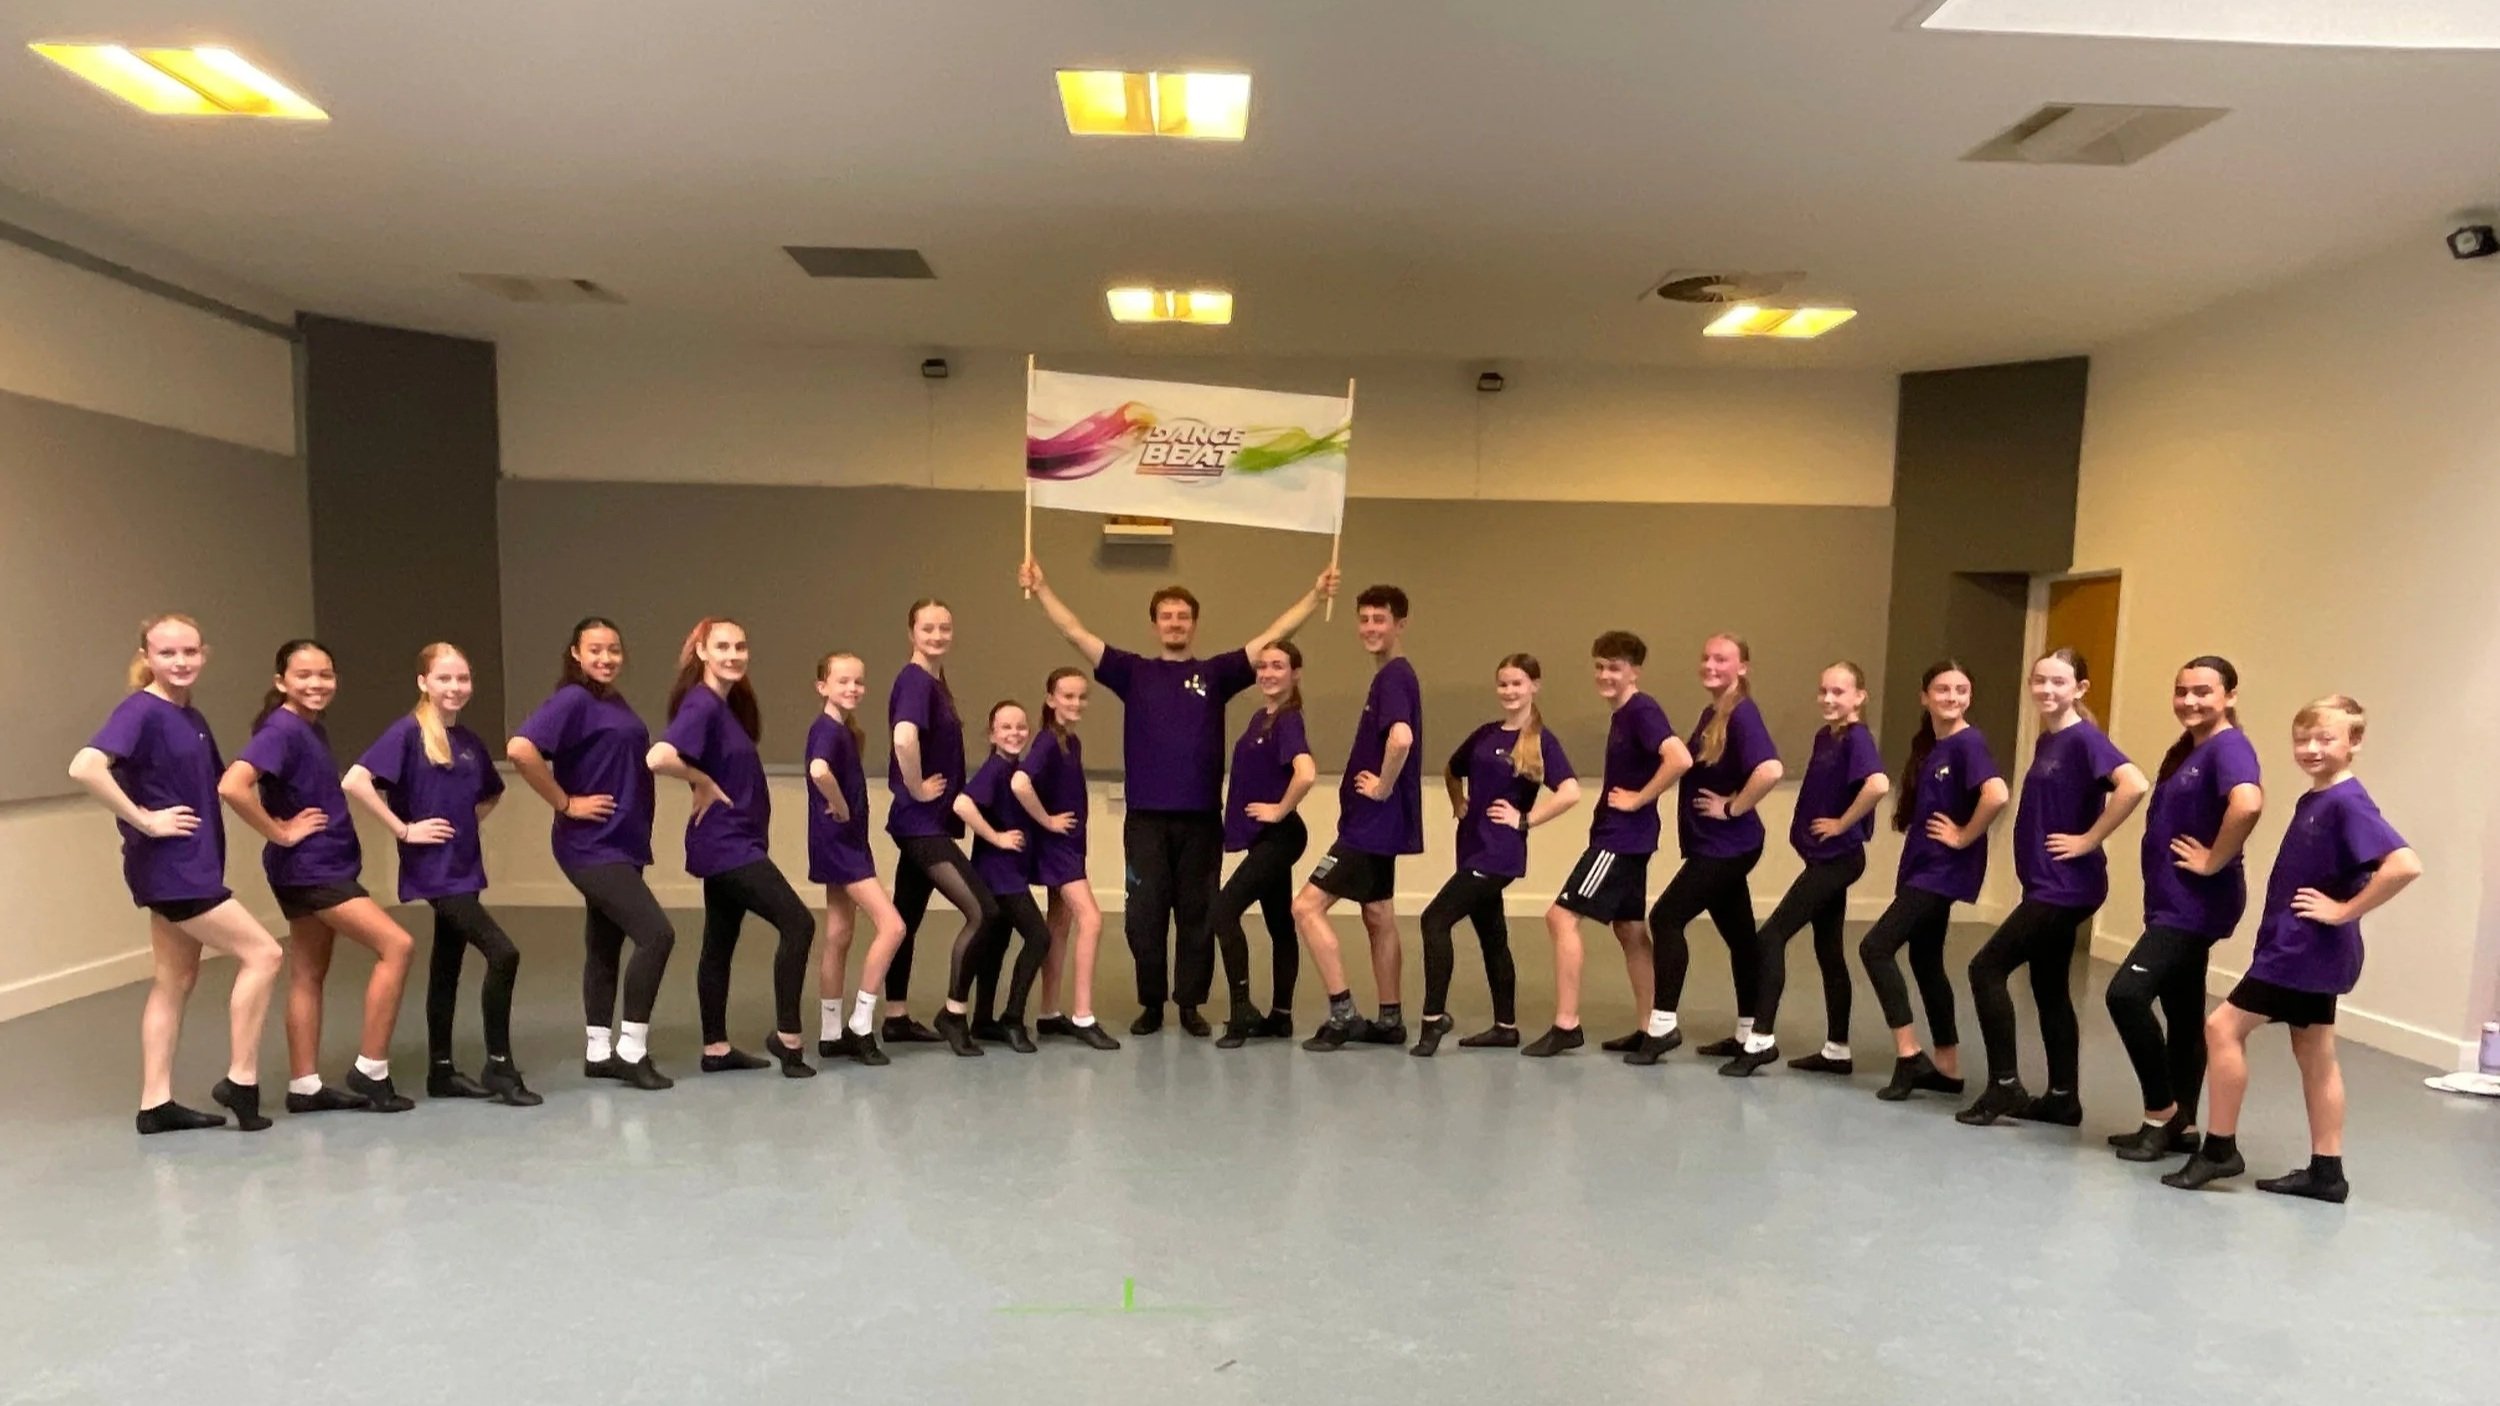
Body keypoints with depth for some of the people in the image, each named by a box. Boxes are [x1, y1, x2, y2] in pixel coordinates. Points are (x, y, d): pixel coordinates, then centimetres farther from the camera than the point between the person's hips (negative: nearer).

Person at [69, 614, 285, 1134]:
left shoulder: (192, 718, 12)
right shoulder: (141, 711, -14)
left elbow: (215, 782, 25)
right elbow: (85, 767, -29)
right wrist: (144, 821, -22)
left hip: (189, 868, 9)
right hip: (170, 867, -9)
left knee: (176, 981, 12)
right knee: (261, 954, -6)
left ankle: (156, 1104, 19)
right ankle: (240, 1080, 2)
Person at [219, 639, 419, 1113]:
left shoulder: (313, 730, 11)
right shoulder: (281, 730, -16)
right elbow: (231, 787, -30)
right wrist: (280, 833, -19)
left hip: (323, 868, 9)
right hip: (308, 870, -9)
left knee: (308, 976, 11)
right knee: (396, 945, -12)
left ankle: (305, 1087, 18)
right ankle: (370, 1070, -5)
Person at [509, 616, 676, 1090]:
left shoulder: (617, 703, 13)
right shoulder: (573, 700, -13)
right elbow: (520, 748, -26)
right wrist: (565, 804, -19)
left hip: (622, 845, 9)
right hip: (593, 847, -8)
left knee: (606, 948, 14)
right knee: (657, 933, -14)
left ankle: (599, 1053, 23)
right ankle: (631, 1051, -4)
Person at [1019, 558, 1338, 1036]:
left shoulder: (1216, 673, 8)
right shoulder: (1133, 672, 7)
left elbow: (1272, 636, 3)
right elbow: (1076, 633, 2)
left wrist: (1316, 595, -4)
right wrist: (1041, 588, -6)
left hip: (1202, 819, 0)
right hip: (1145, 818, 0)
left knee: (1197, 914, 7)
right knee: (1144, 915, 3)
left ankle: (1190, 1004, 19)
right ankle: (1150, 1004, 17)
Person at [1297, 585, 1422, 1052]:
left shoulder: (1393, 677, -16)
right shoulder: (1391, 677, 14)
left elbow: (1401, 738, -35)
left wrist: (1384, 787, -22)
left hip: (1371, 823, -11)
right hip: (1376, 823, 11)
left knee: (1307, 907, -9)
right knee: (1378, 919, 15)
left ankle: (1342, 1013, -6)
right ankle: (1388, 1020, 22)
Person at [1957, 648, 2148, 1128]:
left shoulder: (2084, 739, -14)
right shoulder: (2046, 740, 13)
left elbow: (2134, 784, -30)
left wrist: (2089, 840, -22)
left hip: (2065, 886, -9)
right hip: (2047, 884, 9)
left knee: (1987, 968, -8)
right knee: (2050, 989, 13)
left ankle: (2004, 1086, -1)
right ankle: (2062, 1098, 21)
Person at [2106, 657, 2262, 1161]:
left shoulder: (2229, 747, -14)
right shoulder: (2185, 751, 14)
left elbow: (2248, 804, -35)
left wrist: (2214, 862, -23)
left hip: (2197, 904, -10)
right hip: (2173, 902, 10)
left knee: (2127, 993, -17)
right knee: (2184, 1013, 15)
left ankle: (2162, 1112, -2)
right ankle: (2181, 1125, 24)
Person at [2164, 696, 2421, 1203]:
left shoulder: (2347, 803, -18)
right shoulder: (2312, 800, 10)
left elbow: (2405, 864, -29)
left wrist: (2345, 910, -22)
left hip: (2304, 949, -10)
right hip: (2307, 949, 10)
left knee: (2224, 1027, -6)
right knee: (2315, 1054, 13)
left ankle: (2219, 1149, 3)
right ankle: (2326, 1172, 21)